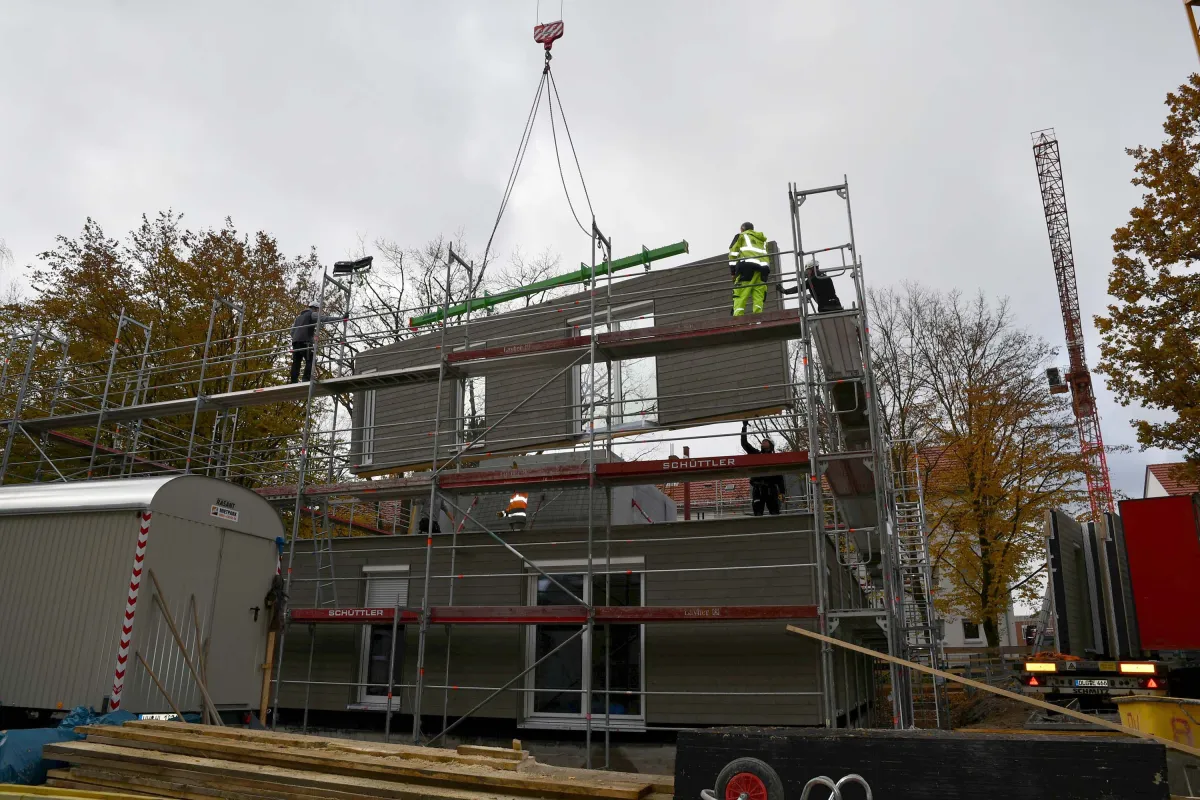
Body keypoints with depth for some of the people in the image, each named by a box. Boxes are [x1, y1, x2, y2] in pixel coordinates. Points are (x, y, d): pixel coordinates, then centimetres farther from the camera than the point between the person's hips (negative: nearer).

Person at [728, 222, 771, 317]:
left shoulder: (741, 236, 19)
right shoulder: (762, 239, 34)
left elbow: (733, 252, 8)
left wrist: (732, 270, 4)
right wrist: (767, 272, 25)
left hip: (748, 265, -5)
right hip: (763, 267, 5)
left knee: (740, 294, -9)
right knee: (758, 296, 2)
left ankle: (737, 318, -20)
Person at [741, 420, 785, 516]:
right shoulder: (755, 454, 16)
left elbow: (779, 477, 7)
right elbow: (744, 443, 10)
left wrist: (782, 492, -1)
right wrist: (744, 427, 7)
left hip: (771, 489, -1)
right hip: (757, 488, 1)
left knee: (774, 513, -4)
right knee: (757, 513, -7)